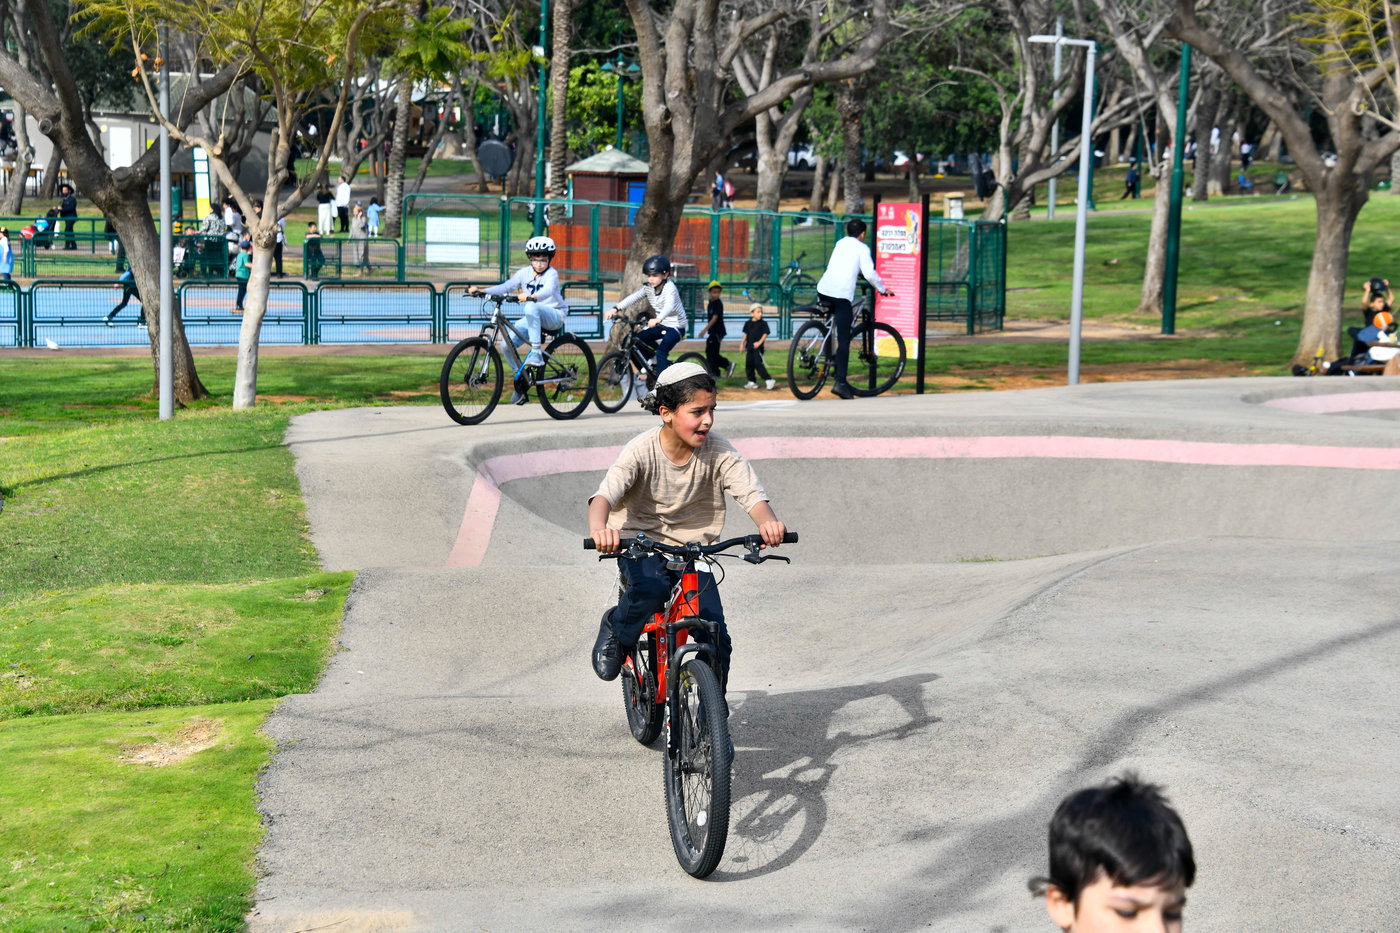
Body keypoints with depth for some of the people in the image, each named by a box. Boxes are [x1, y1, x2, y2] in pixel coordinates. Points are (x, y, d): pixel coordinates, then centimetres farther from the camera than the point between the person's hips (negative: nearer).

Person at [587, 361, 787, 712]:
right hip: (641, 543, -3)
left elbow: (751, 494, -24)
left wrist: (768, 522, -48)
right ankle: (616, 631, -2)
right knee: (651, 590, -36)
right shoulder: (642, 450, -18)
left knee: (716, 640, -9)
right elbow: (605, 494, -31)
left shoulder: (719, 453, -12)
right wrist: (599, 529, -55)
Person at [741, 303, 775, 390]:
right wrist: (742, 344, 13)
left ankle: (768, 381, -11)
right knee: (749, 364, 8)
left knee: (758, 364, -14)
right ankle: (752, 382, 20)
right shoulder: (748, 323, 8)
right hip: (749, 347, 6)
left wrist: (759, 342, -20)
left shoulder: (763, 323, -5)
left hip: (758, 347, -6)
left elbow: (765, 334, -8)